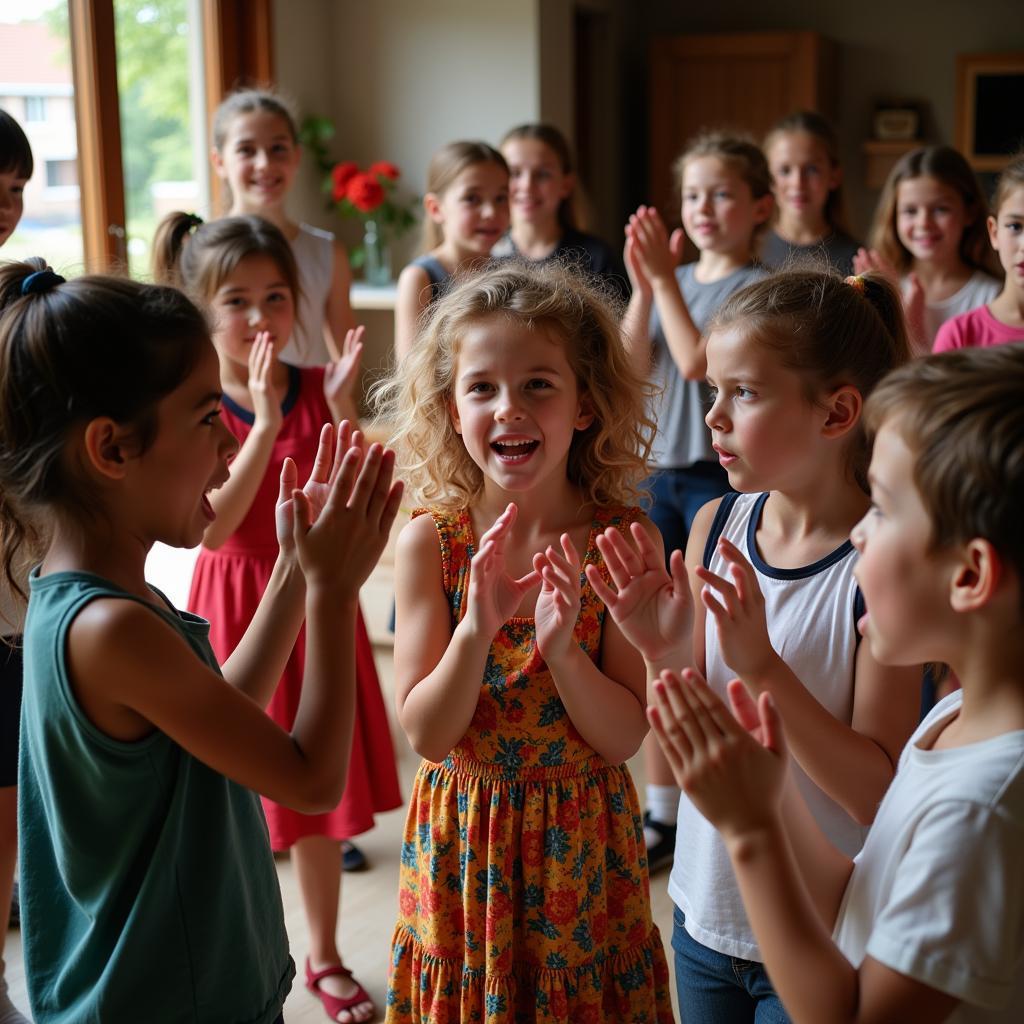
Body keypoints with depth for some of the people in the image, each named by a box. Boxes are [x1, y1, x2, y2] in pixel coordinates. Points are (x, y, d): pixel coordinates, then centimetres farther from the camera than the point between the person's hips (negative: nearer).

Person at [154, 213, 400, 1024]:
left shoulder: (318, 389, -2)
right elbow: (211, 526, -20)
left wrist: (337, 407, -18)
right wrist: (268, 422, -25)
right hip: (236, 600, -2)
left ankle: (326, 956, 32)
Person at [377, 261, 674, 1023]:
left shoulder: (623, 539, -11)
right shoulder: (430, 541, -10)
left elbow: (627, 737, -11)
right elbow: (425, 734, -12)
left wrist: (562, 646, -27)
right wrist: (478, 627, -27)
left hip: (582, 841, 0)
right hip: (465, 838, 1)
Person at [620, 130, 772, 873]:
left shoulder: (758, 286, -6)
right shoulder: (674, 278, 11)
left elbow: (697, 361, -18)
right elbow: (632, 363, 0)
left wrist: (665, 279, -14)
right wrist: (643, 284, -8)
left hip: (720, 476, -6)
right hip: (655, 471, 6)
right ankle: (662, 812, 22)